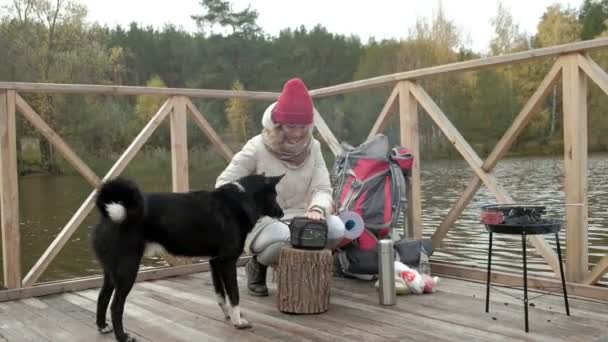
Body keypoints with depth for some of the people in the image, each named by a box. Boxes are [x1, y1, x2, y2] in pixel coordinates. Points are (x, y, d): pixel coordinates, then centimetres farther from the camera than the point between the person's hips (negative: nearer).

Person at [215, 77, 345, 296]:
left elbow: (322, 188, -6)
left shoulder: (313, 147, 0)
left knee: (336, 228, -26)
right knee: (284, 237, -39)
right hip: (262, 223, -4)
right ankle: (258, 266, -1)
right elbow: (224, 184, -8)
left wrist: (317, 208, -29)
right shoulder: (257, 148, -13)